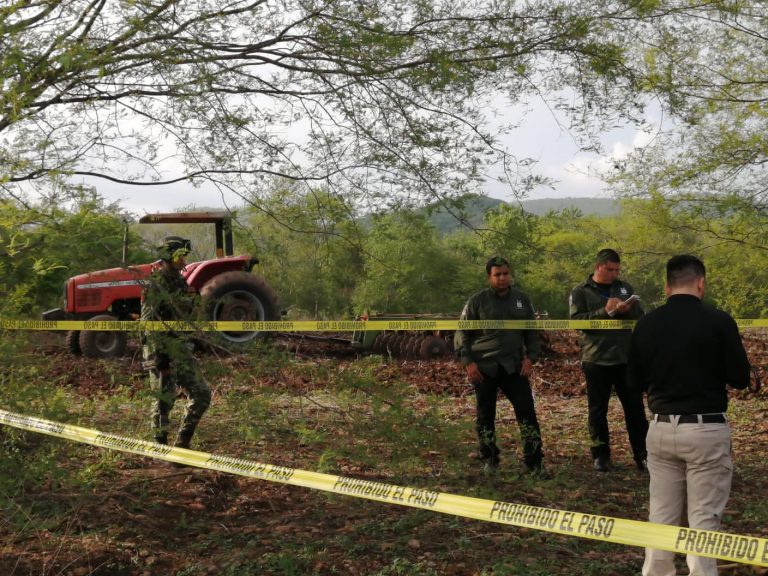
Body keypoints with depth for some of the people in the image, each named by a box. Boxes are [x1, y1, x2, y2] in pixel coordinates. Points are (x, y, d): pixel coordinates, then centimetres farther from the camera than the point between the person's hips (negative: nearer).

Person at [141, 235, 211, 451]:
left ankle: (182, 443, 14)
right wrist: (159, 354, -22)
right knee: (164, 401, -2)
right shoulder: (154, 285, -11)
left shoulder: (181, 283, 13)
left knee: (202, 395, 3)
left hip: (182, 351, 8)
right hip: (162, 351, -8)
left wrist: (191, 345, 22)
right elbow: (149, 322, -17)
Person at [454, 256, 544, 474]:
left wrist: (530, 357, 1)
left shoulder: (522, 300, 8)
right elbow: (462, 333, 2)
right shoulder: (478, 301, -1)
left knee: (527, 411, -7)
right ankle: (489, 460, 19)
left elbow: (532, 332, 15)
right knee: (485, 416, 6)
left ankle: (534, 461, -2)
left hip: (514, 367, 2)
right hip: (483, 368, -2)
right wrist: (468, 362, -7)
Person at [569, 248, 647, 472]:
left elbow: (640, 315, 9)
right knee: (598, 410, 6)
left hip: (626, 358, 3)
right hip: (596, 360, -3)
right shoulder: (580, 292, 0)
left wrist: (627, 309, -13)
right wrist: (605, 311, -20)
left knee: (635, 407, 5)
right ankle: (601, 455, 16)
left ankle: (641, 454, 12)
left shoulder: (624, 288, 12)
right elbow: (576, 320, -12)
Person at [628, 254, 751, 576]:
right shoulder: (718, 321, -12)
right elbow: (740, 379, -6)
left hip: (661, 429, 4)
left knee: (662, 516, 13)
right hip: (706, 430, -4)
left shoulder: (646, 325, 0)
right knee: (704, 519, 3)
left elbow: (635, 383, 7)